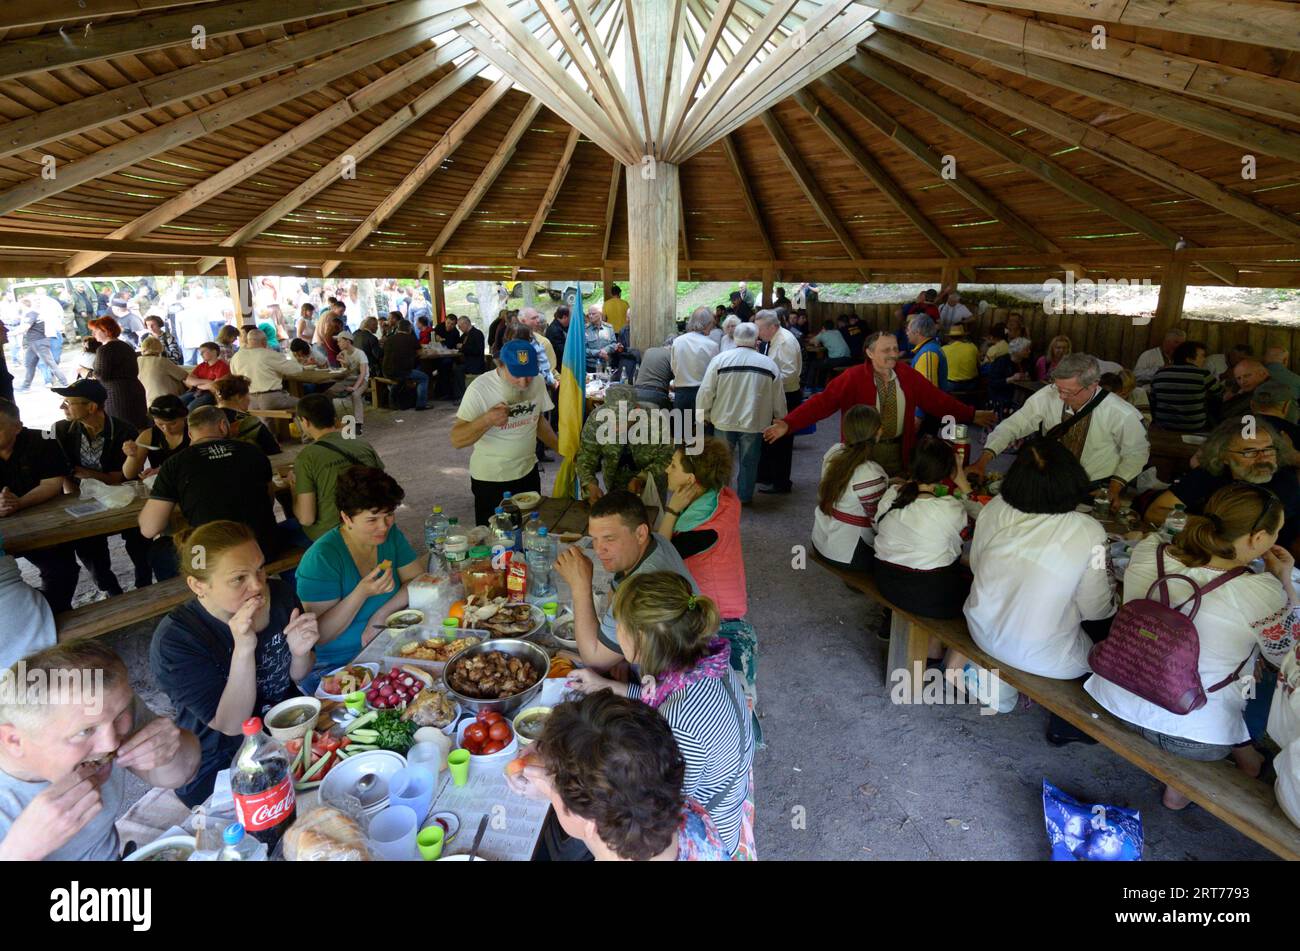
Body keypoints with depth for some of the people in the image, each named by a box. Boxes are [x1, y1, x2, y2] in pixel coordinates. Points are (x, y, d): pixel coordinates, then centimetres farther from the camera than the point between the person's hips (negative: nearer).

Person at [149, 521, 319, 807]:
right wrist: (243, 649, -34)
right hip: (219, 769, -5)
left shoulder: (280, 594, -9)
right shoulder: (173, 640, -21)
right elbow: (232, 725, -21)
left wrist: (300, 652, -18)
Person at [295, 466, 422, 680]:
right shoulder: (321, 558, -17)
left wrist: (381, 615, -13)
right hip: (338, 666, -6)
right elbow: (318, 636, -18)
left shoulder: (390, 534, 1)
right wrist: (362, 593, -30)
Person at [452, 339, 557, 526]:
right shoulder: (479, 389, -19)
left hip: (528, 473, 5)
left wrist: (562, 450, 4)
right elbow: (457, 440, -20)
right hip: (490, 480, -4)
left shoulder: (537, 382, -3)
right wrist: (487, 420, -36)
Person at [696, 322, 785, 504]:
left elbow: (706, 391, -7)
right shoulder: (769, 363, -5)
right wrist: (779, 418, 19)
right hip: (754, 422, 0)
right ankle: (744, 496, 22)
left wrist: (703, 414, 8)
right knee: (748, 461, 14)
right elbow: (778, 398, 2)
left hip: (724, 420, 0)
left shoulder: (720, 359, -8)